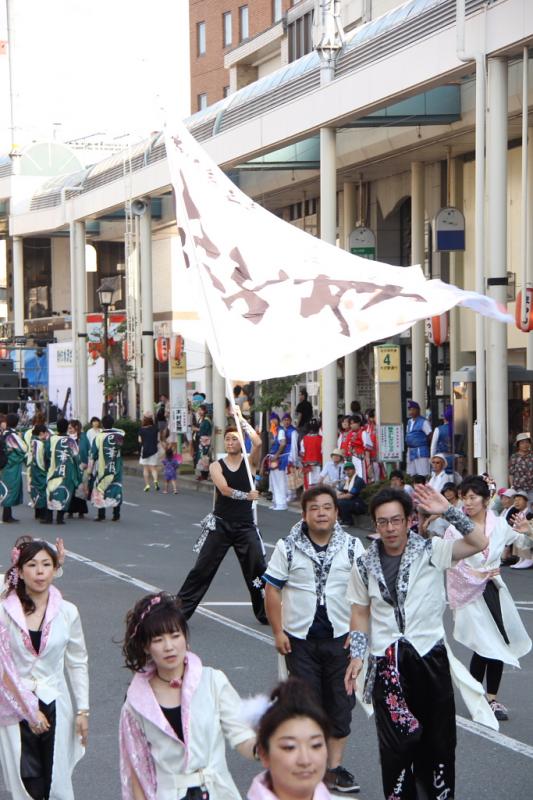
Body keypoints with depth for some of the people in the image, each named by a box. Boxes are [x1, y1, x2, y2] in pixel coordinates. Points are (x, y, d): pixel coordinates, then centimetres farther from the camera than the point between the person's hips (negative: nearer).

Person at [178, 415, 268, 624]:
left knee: (257, 568, -2)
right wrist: (246, 496, -12)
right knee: (202, 568, 2)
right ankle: (180, 609, 6)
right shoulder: (216, 466, 1)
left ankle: (265, 613, 13)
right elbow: (224, 489, -15)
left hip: (245, 526, 0)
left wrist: (241, 420, -11)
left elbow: (258, 443, -18)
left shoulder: (250, 462, 1)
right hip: (220, 524, 0)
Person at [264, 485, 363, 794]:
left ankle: (335, 766, 14)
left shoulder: (352, 547, 0)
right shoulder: (288, 548, -2)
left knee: (340, 702, 4)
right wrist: (278, 632, -4)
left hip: (340, 638, 1)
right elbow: (272, 590, 1)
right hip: (300, 639, -1)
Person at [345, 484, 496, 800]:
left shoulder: (430, 551, -4)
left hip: (430, 656, 0)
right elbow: (360, 613, 10)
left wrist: (449, 512, -21)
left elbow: (479, 543, -15)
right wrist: (357, 656, 2)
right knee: (398, 739, -1)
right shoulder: (365, 564, 4)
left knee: (438, 737, 9)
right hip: (387, 661, 0)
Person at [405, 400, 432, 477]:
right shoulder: (409, 422, 14)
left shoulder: (423, 422, -9)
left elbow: (430, 436, -11)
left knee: (423, 475, -9)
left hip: (421, 452, -8)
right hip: (411, 451, 8)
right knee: (412, 474, 10)